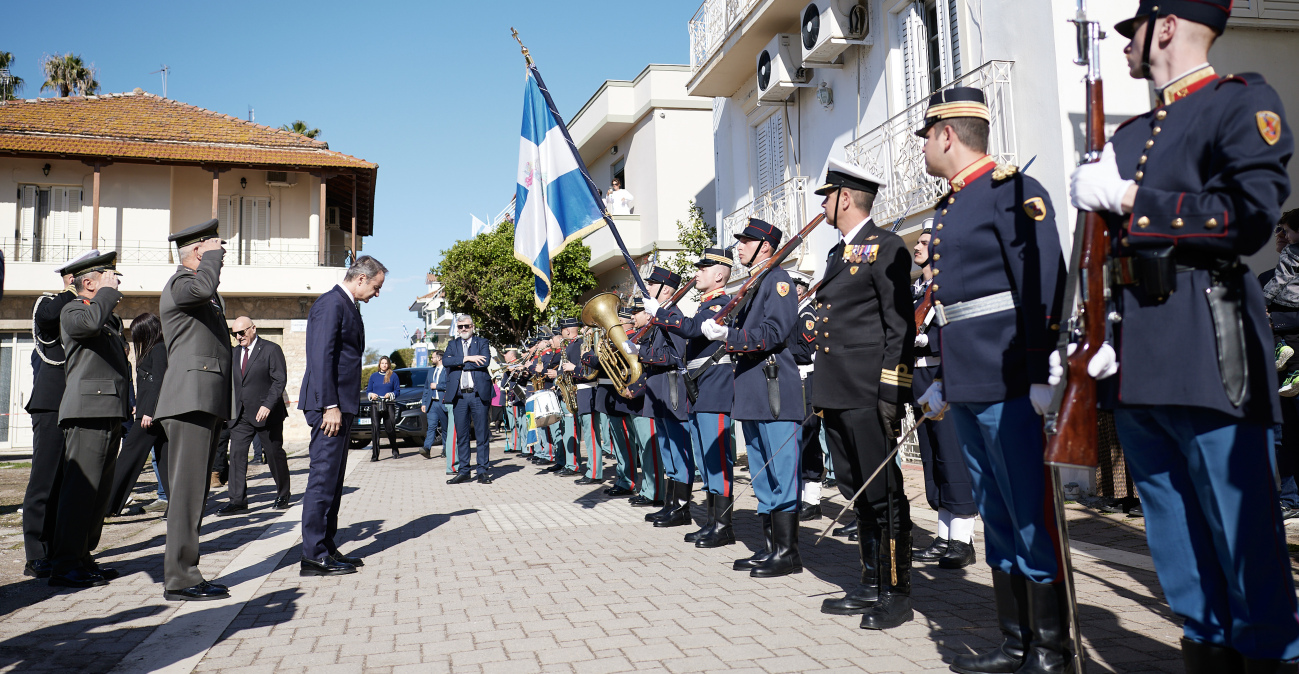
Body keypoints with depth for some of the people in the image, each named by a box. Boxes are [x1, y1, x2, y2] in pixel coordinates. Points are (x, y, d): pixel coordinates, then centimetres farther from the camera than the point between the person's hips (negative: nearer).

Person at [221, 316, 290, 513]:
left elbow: (280, 380, -11)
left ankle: (283, 496, 21)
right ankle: (238, 500, -1)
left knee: (275, 454, 5)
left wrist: (268, 405, -21)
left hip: (266, 413, -5)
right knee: (236, 454, -5)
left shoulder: (271, 349, -5)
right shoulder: (234, 353, 13)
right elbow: (231, 383, 15)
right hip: (240, 415, 5)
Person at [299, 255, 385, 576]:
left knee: (333, 480, 13)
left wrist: (343, 407, 17)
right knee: (323, 478, -6)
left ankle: (327, 547, 21)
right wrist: (330, 406, -22)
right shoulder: (331, 304, -11)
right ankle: (313, 556, 0)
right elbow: (321, 358, -19)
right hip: (329, 406, -10)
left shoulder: (347, 306, 19)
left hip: (340, 405, 10)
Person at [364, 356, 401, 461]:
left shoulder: (393, 376, 10)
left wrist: (390, 394, -11)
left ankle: (395, 451, 21)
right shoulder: (374, 376, 15)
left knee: (390, 429, 0)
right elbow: (368, 390, 16)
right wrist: (371, 395, -5)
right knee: (375, 428, -9)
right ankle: (375, 454, -9)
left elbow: (397, 390, 7)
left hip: (388, 405, -1)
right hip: (375, 405, 1)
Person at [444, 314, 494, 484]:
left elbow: (484, 362, -10)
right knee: (461, 434, 5)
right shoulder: (452, 345, 15)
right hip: (459, 395, 2)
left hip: (478, 393, -2)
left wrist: (459, 363, -7)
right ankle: (463, 471, 12)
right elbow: (445, 361, -4)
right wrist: (467, 358, -13)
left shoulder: (482, 343, 9)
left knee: (482, 433, 0)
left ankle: (483, 471, 6)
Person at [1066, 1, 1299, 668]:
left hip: (1206, 349, -7)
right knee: (1173, 527, 12)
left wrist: (1128, 199, -11)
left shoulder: (1243, 100, 1)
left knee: (1241, 524, -1)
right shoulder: (1129, 134, 21)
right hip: (1136, 357, 7)